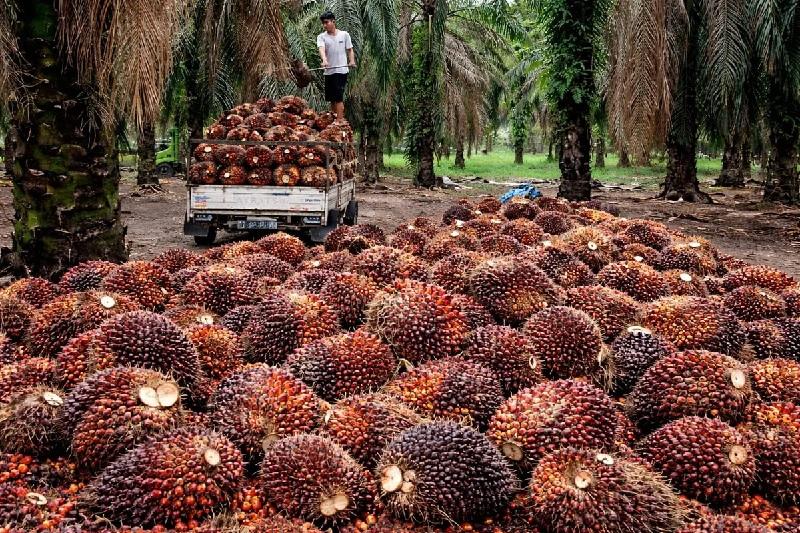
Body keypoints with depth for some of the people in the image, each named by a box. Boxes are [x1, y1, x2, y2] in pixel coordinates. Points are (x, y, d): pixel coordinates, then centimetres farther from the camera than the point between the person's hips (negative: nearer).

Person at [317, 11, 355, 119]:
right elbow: (321, 49, -15)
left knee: (338, 98, -12)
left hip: (341, 70, -3)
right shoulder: (321, 37, 3)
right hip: (329, 71, 3)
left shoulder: (344, 34, 4)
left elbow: (350, 50, 8)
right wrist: (324, 60, -36)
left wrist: (352, 61, -12)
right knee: (331, 99, 10)